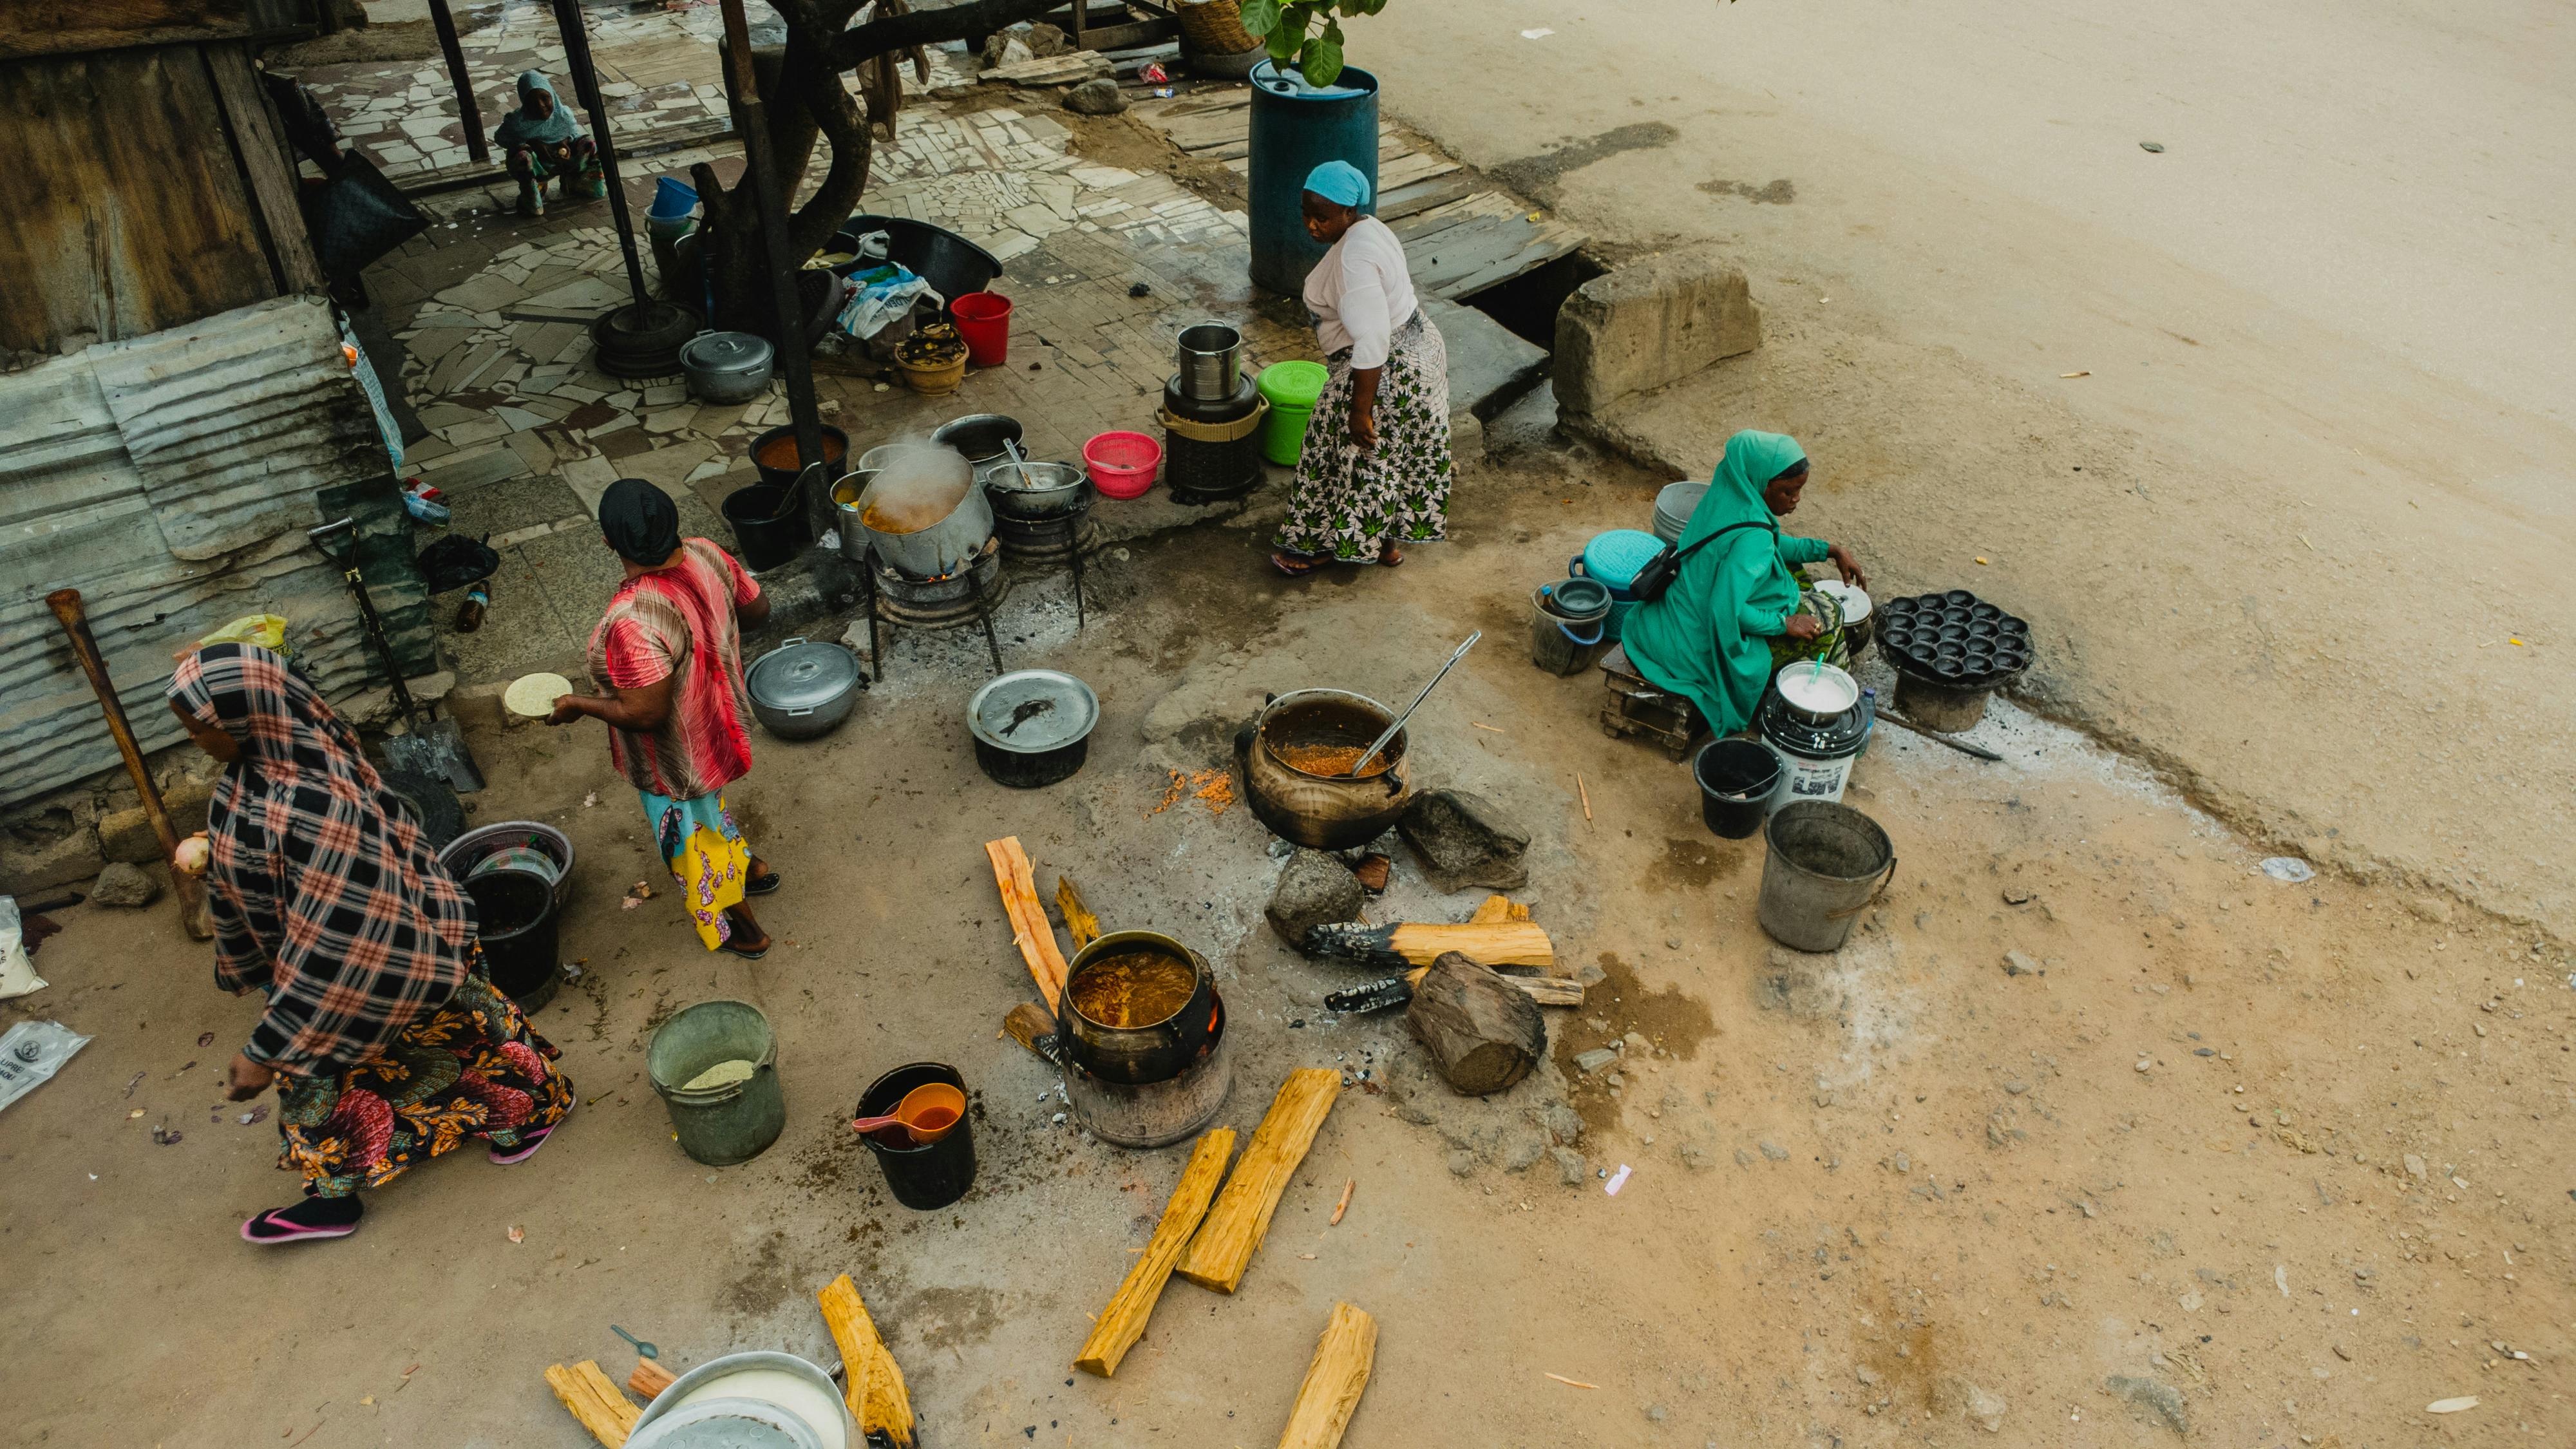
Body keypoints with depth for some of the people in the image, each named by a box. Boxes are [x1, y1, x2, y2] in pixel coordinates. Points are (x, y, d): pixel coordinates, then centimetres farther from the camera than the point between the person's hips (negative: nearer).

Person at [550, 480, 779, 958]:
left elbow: (646, 713, -33)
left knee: (693, 843, 21)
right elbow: (757, 608, -3)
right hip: (716, 720, 7)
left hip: (676, 756, -7)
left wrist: (579, 704, -16)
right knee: (706, 810, 36)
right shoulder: (705, 555, -19)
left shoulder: (632, 621, -39)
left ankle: (743, 932, 43)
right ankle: (751, 868, 59)